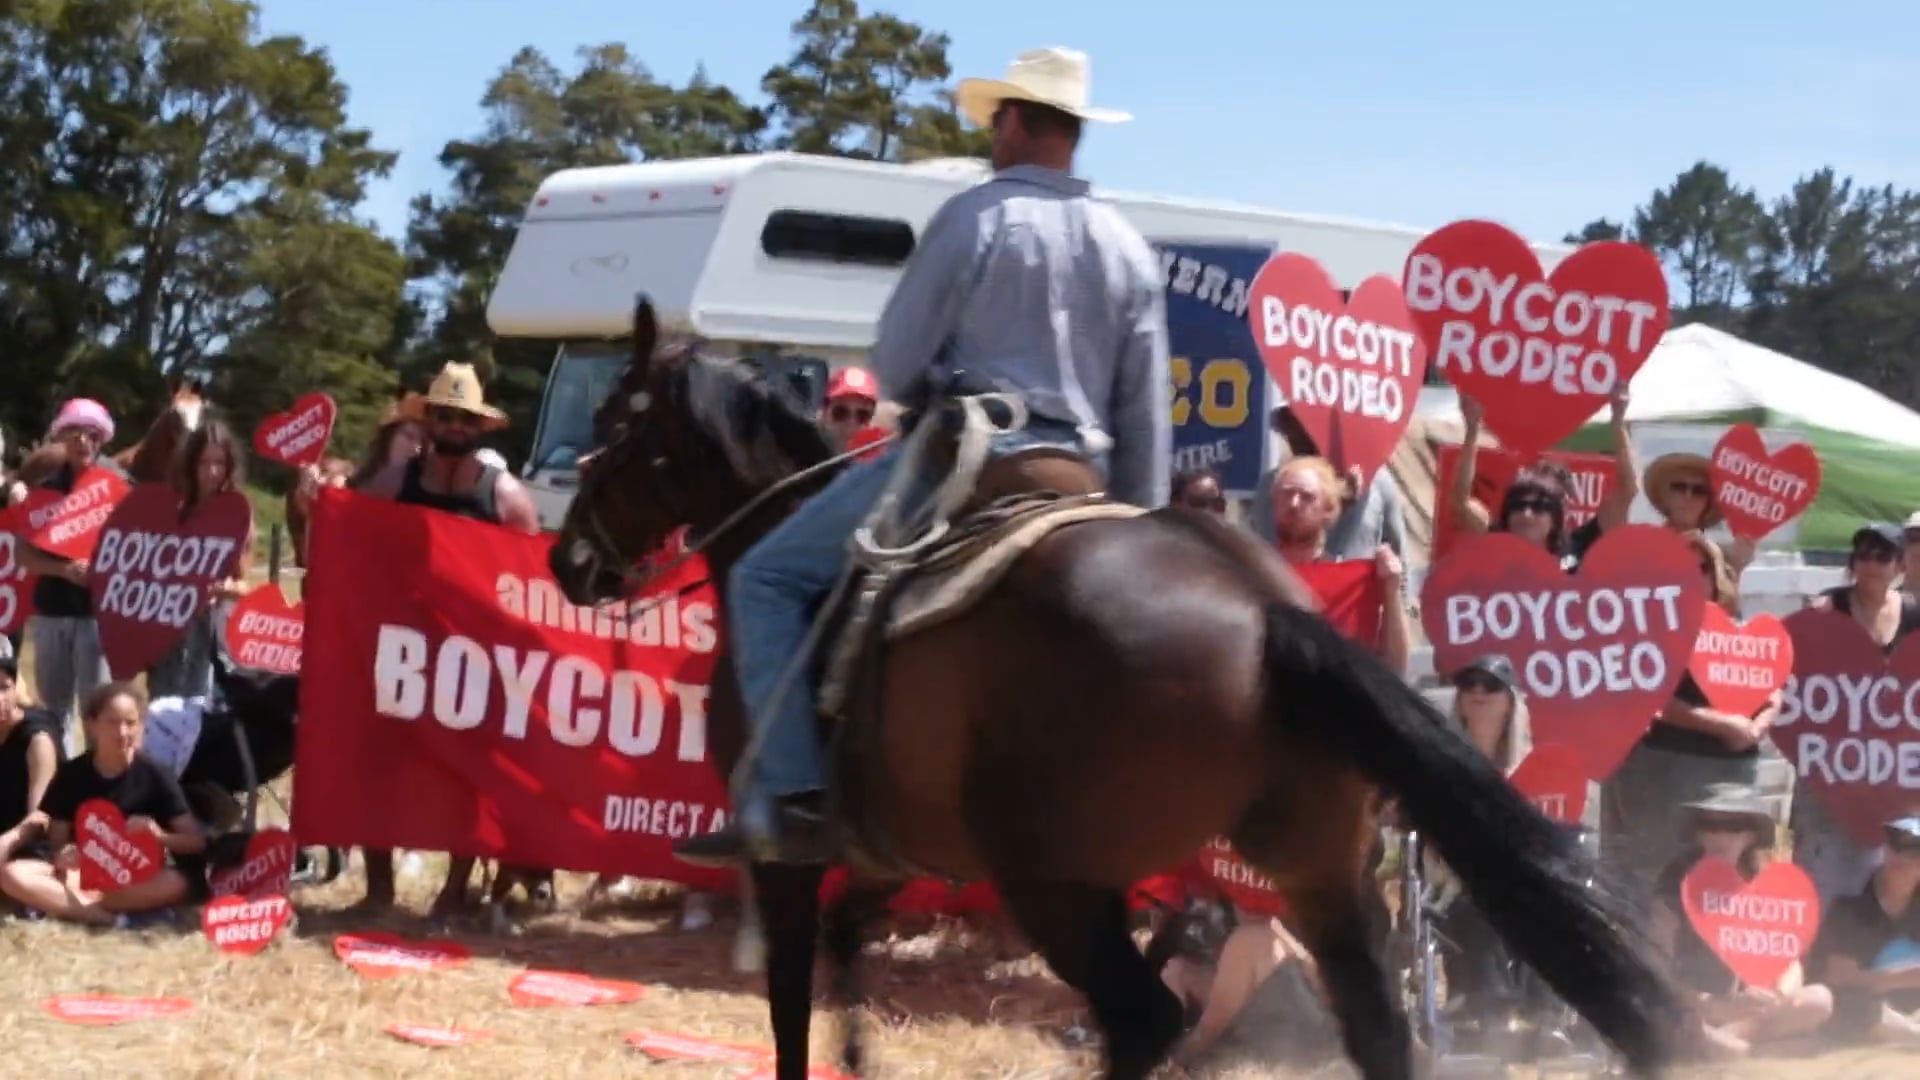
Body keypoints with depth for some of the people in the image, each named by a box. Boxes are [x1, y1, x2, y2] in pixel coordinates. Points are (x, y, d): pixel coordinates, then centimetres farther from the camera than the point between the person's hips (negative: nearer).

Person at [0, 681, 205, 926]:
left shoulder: (154, 776, -6)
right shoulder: (71, 775, -1)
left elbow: (197, 841, -6)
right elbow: (57, 840, 4)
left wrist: (160, 836, -26)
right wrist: (63, 856, -20)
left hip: (137, 879, -1)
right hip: (82, 874, 1)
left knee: (181, 882, -35)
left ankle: (60, 904, -26)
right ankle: (115, 918, -31)